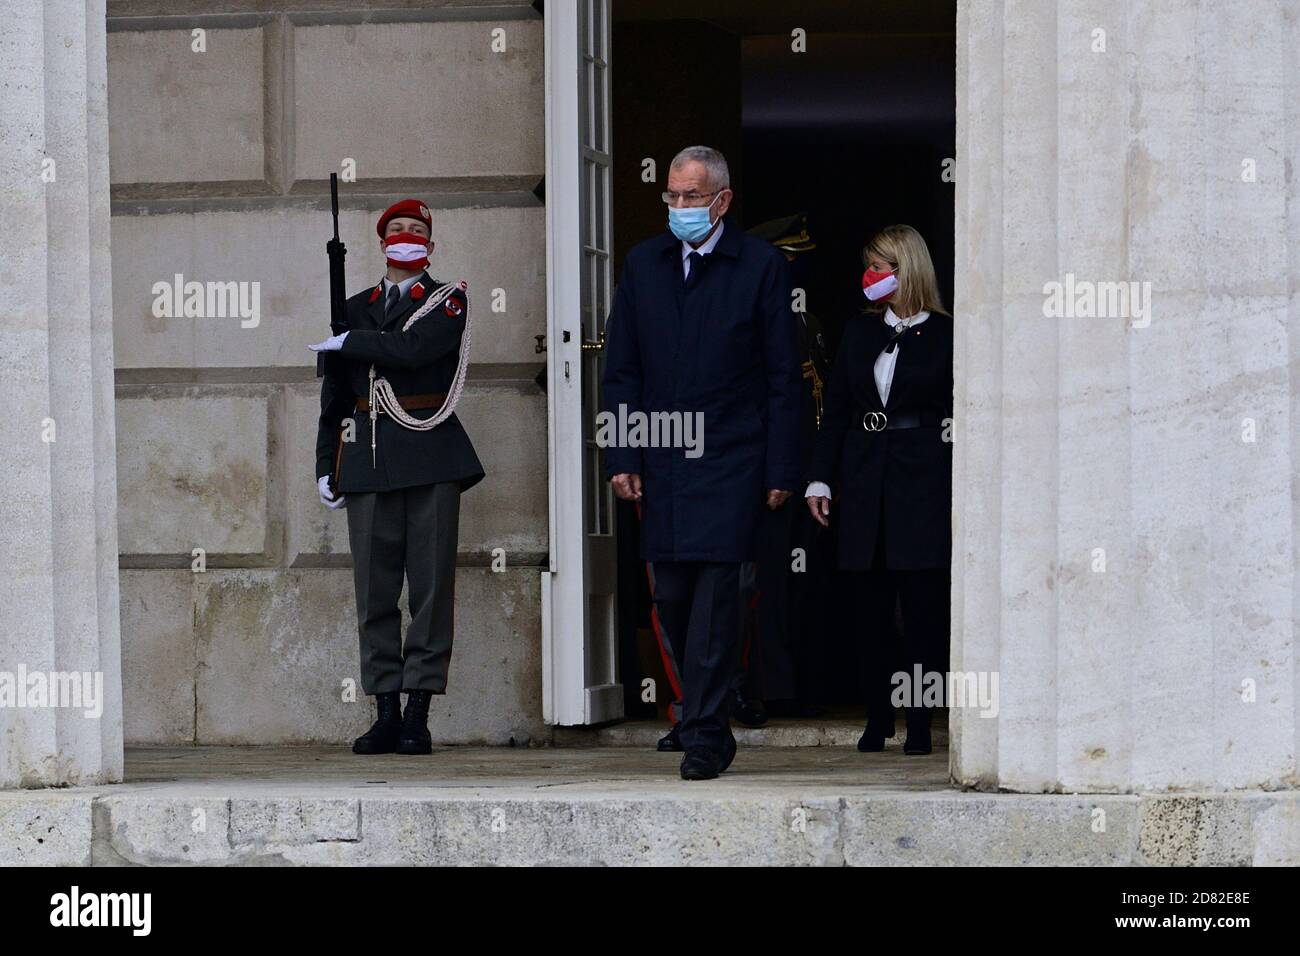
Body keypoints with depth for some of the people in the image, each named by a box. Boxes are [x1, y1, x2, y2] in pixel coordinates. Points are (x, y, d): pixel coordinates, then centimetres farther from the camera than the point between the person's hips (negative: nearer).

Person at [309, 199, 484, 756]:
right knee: (375, 587, 1)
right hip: (369, 456, 4)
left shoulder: (449, 301, 5)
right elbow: (334, 394, 18)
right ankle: (386, 714, 5)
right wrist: (326, 465, 11)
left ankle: (417, 714, -3)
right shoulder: (357, 308, 17)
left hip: (431, 457, -3)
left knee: (431, 584, -5)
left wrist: (348, 344, -4)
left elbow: (412, 349, -15)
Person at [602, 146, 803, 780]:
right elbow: (621, 370, 11)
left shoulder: (762, 267, -1)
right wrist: (621, 458, 3)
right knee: (671, 598, 5)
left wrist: (780, 471, -5)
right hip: (662, 464, 4)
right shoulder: (643, 264, 10)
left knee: (715, 593, -10)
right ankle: (709, 720, 20)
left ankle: (703, 737, -8)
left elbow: (783, 377, 0)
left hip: (730, 462, -4)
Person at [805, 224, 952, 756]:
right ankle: (878, 717, 13)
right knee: (870, 607, 4)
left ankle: (918, 724, 1)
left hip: (922, 480, -4)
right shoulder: (859, 334, 14)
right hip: (865, 482, 4)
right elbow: (835, 410, 14)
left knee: (922, 607, -3)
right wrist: (820, 479, 6)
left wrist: (962, 497, -7)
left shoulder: (945, 335, 0)